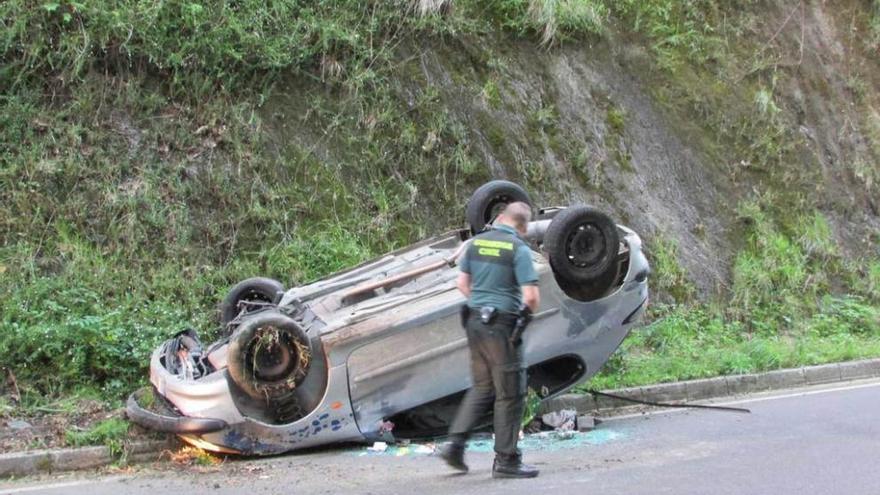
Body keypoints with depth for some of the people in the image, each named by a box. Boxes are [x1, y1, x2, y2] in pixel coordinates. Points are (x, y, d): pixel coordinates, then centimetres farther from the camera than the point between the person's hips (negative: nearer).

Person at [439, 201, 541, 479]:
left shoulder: (477, 242, 7)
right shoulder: (519, 249, -12)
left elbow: (462, 283, 11)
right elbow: (531, 296, -17)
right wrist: (530, 311, 4)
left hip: (474, 320, 7)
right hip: (502, 325, -6)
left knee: (482, 387, 19)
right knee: (510, 394, 3)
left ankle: (455, 443, 12)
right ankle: (506, 461, 7)